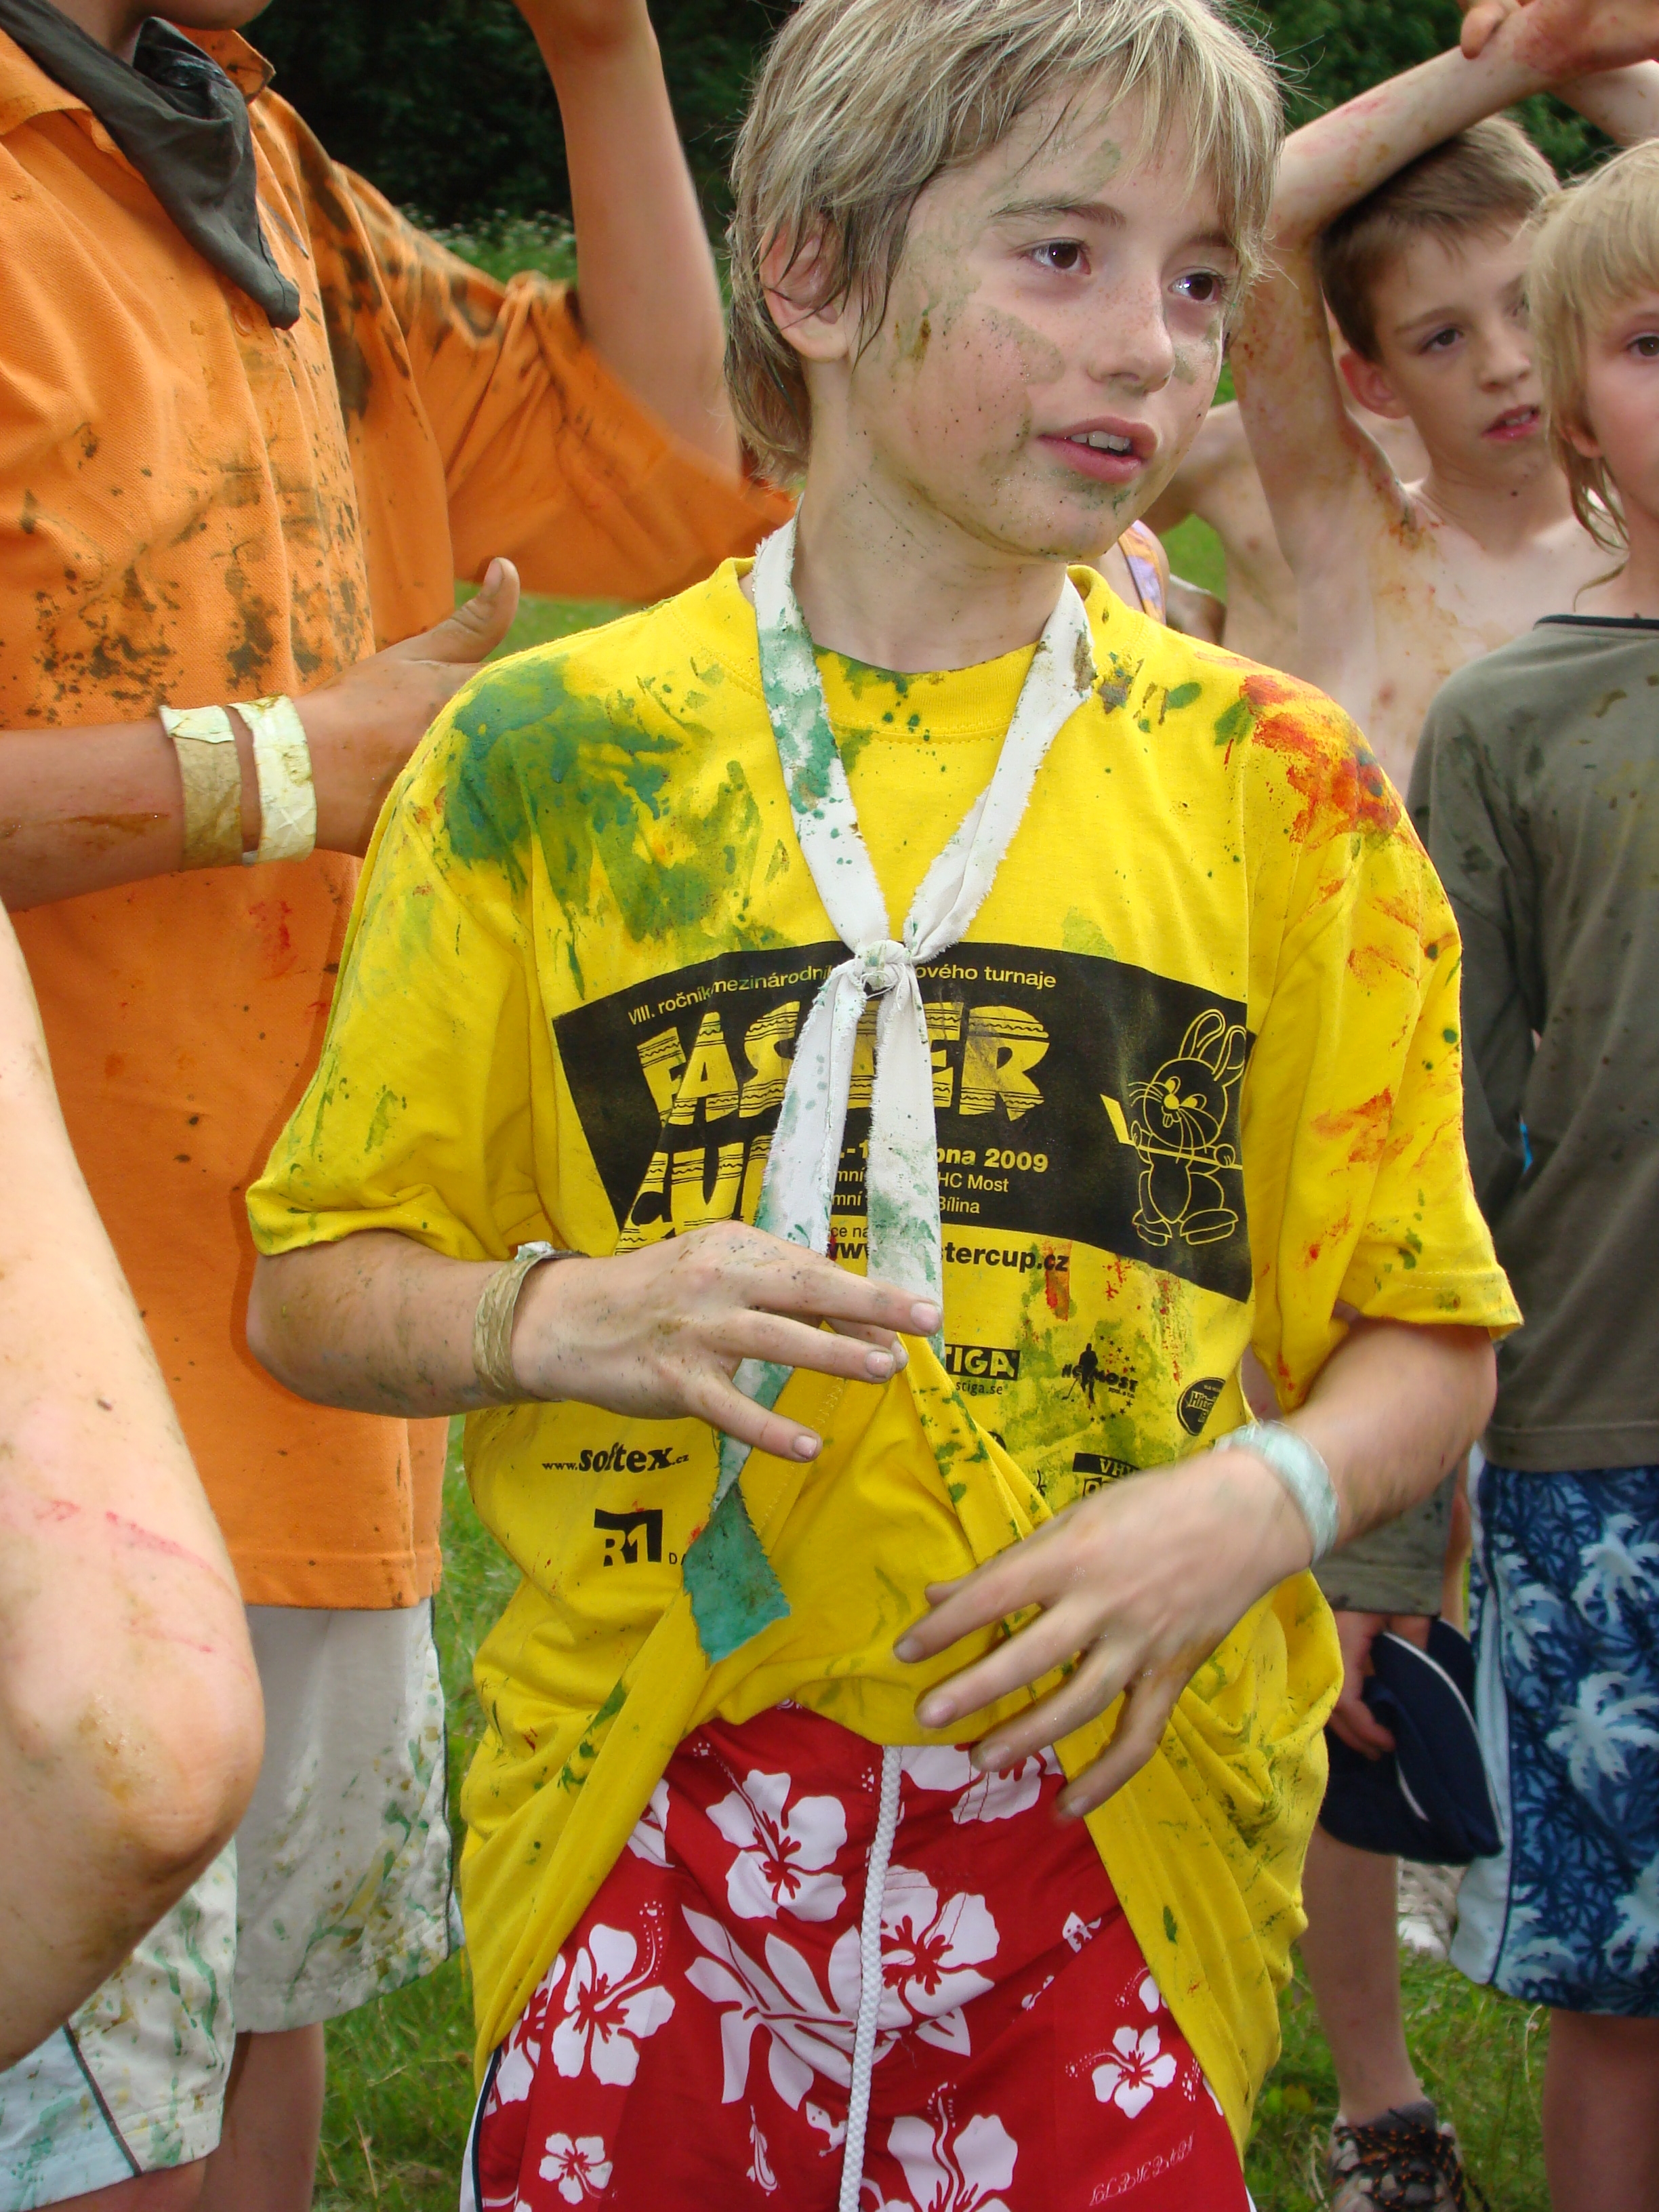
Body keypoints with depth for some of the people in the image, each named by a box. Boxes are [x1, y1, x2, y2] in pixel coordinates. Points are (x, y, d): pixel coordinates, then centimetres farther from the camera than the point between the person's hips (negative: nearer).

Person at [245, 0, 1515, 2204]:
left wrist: (1258, 1505, -12)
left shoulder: (1276, 781, 4)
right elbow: (314, 1293, 6)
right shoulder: (544, 757, 2)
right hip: (640, 1832, 0)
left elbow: (1427, 1342, 7)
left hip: (1118, 1826, 1)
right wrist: (556, 1319, -14)